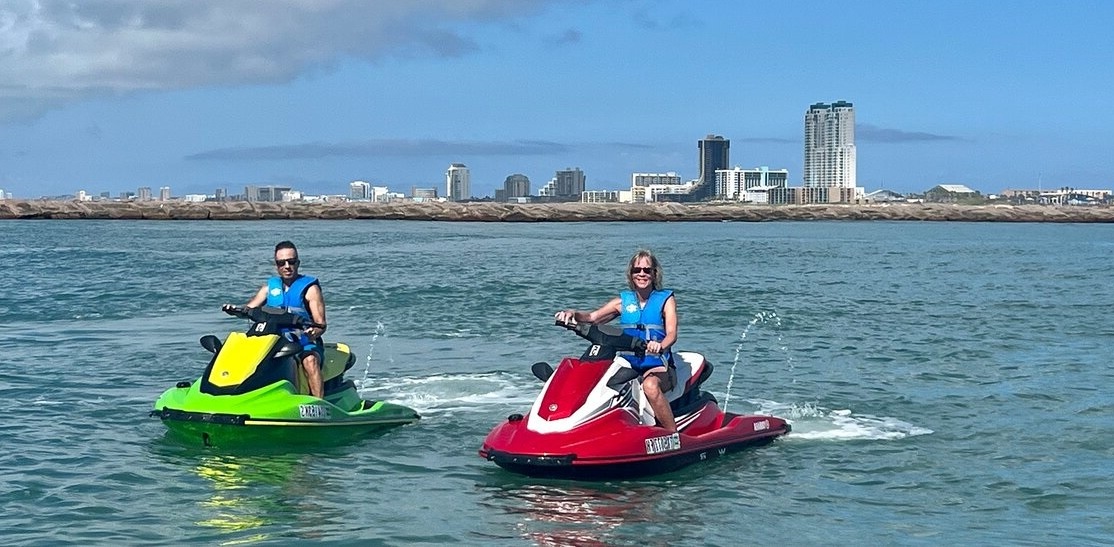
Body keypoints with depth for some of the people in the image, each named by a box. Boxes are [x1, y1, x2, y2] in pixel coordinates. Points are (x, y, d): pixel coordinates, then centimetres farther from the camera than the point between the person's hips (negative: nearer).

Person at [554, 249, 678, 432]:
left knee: (650, 386, -39)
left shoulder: (665, 299, 1)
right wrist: (572, 313, -18)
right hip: (628, 365, 4)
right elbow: (592, 317, 5)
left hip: (658, 365, -4)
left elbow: (672, 333, -13)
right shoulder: (623, 301, 11)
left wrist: (660, 346, -37)